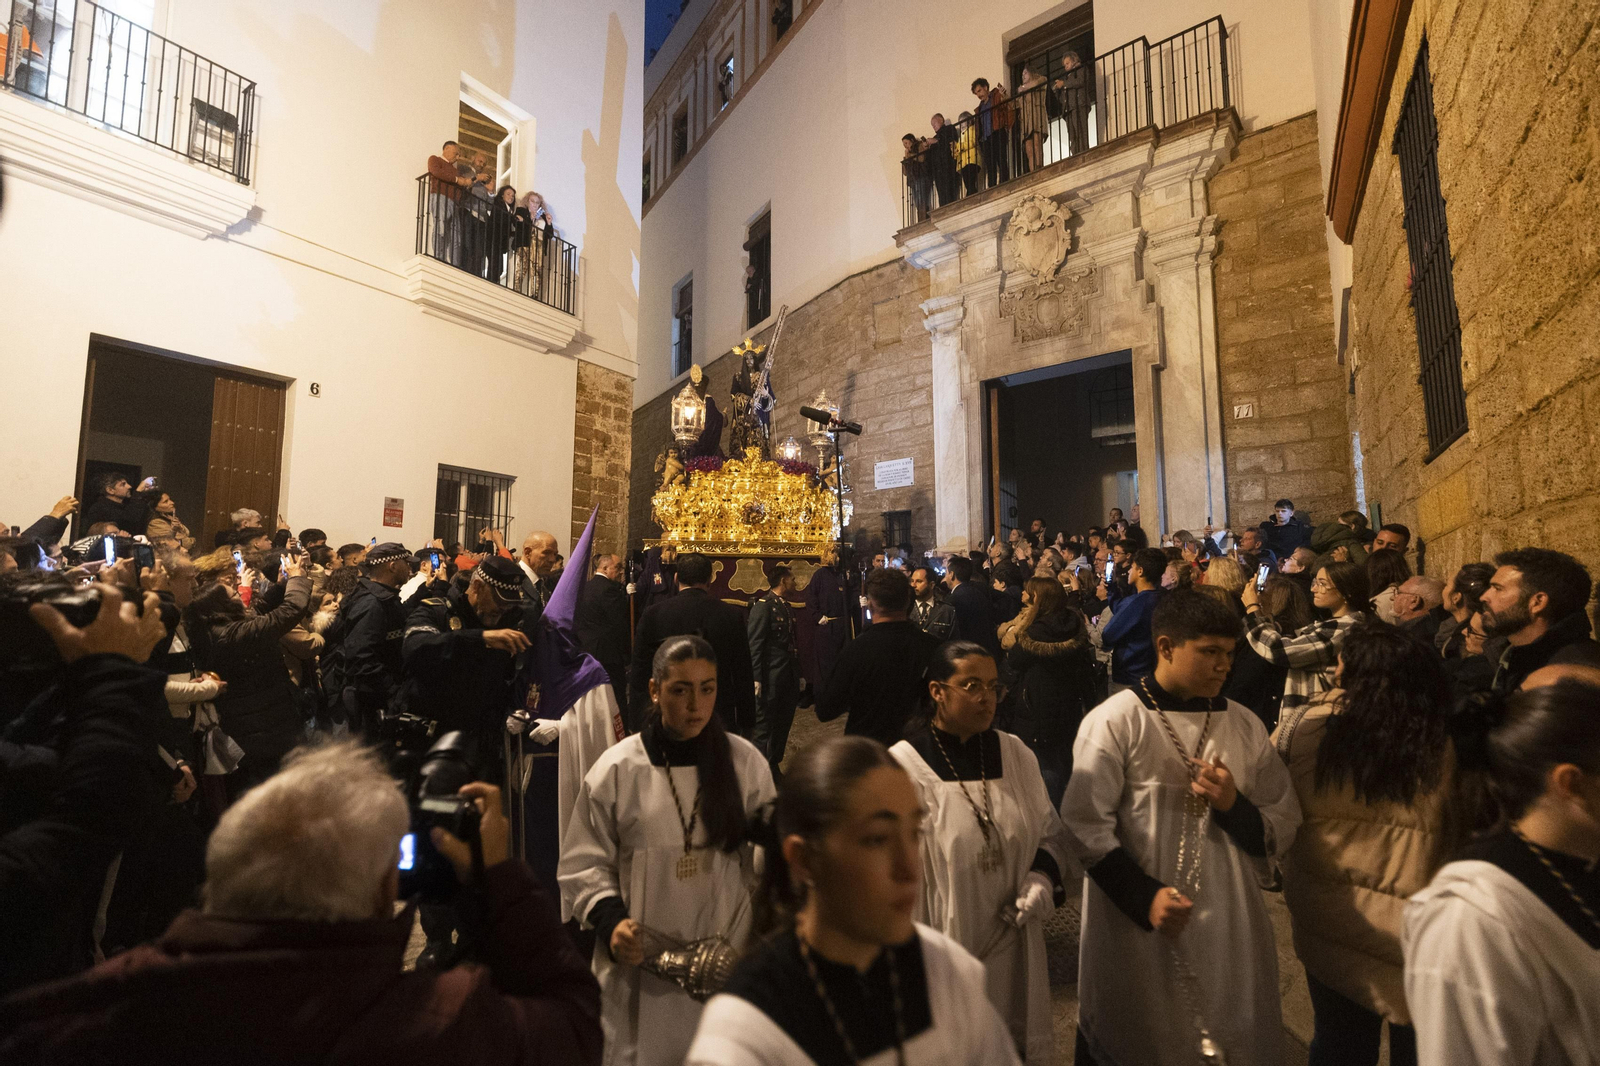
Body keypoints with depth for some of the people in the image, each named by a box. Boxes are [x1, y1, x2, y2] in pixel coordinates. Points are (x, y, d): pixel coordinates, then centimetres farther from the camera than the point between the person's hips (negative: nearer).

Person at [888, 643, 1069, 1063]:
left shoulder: (1016, 755, -3)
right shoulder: (903, 768, -17)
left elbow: (1051, 833, 10)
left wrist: (1042, 877, -9)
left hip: (1012, 947, 4)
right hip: (942, 947, -4)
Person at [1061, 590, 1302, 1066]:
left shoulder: (1245, 726, 4)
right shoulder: (1115, 722, -12)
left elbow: (1282, 831, 5)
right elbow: (1087, 828, -12)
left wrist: (1233, 805, -13)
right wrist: (1145, 897, -20)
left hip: (1230, 934, 4)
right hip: (1138, 932, -3)